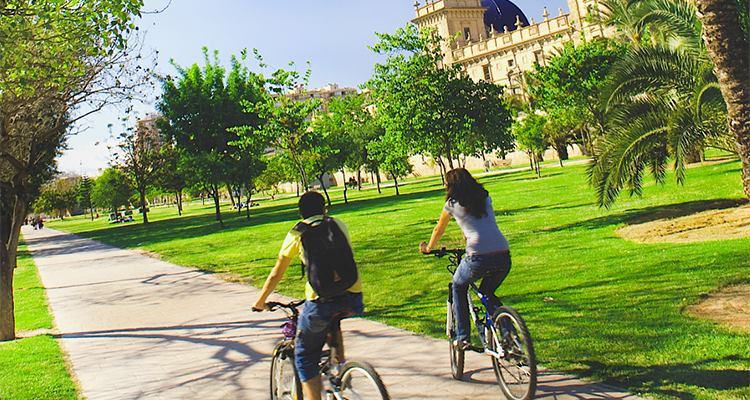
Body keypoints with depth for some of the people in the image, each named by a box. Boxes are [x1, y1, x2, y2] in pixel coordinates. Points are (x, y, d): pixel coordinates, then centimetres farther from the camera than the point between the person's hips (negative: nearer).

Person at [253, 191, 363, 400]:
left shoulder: (297, 234, 8)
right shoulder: (339, 225, 16)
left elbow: (276, 275, 15)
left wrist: (260, 301, 30)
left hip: (322, 301, -4)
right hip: (353, 297, 4)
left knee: (305, 357, 14)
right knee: (332, 321, 37)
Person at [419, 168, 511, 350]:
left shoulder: (452, 204, 11)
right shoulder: (485, 198, 20)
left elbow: (439, 230, 27)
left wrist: (429, 248, 46)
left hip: (479, 258, -4)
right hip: (503, 257, 4)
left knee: (458, 287, 24)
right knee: (488, 292, 30)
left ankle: (463, 337, 20)